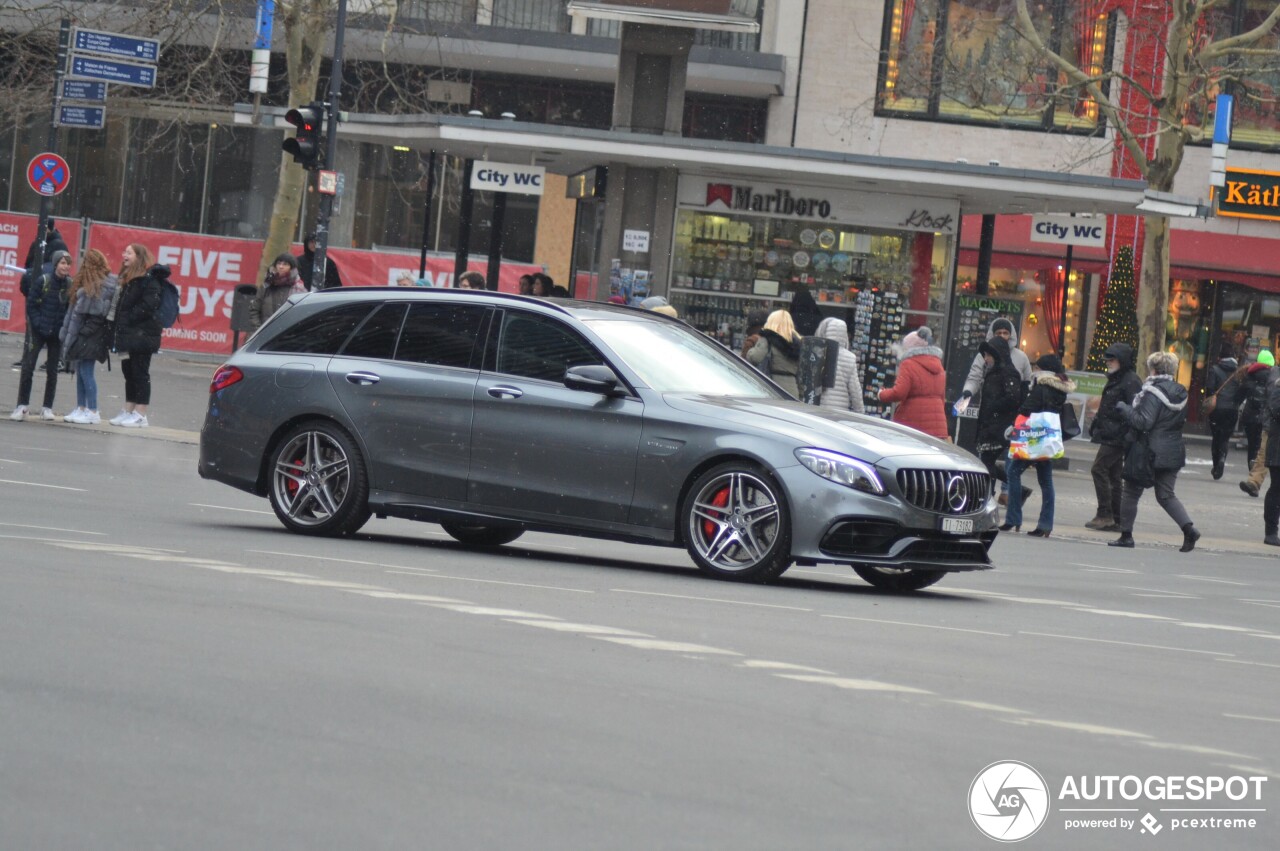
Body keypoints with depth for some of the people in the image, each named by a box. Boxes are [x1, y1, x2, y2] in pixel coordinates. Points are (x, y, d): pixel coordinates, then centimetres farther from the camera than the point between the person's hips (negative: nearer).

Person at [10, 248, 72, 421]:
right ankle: (22, 406, -3)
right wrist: (39, 325, -12)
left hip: (57, 334, 2)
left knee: (52, 371, 6)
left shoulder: (71, 284, -3)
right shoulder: (42, 281, -8)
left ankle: (47, 407, 13)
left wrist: (64, 327, -8)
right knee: (27, 367, -7)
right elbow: (31, 305, -5)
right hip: (38, 331, -2)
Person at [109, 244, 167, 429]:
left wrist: (129, 319, -17)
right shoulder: (128, 278, 18)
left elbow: (148, 305, -20)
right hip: (129, 335, 9)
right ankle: (128, 412, 18)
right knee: (129, 372, 12)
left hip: (142, 335, -9)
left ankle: (140, 415, -3)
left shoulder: (149, 279, -11)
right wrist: (120, 325, 8)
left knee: (140, 373, -6)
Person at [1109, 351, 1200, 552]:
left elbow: (1144, 422, -21)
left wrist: (1124, 408, -9)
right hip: (1172, 451, 7)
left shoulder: (1153, 392, -16)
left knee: (1131, 492, 7)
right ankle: (1189, 529, -10)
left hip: (1149, 451, -7)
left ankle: (1126, 535, 11)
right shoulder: (1179, 393, 8)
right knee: (1166, 495, 9)